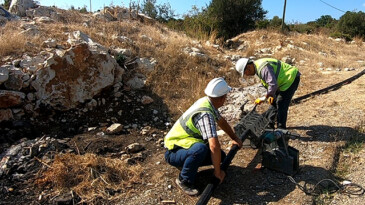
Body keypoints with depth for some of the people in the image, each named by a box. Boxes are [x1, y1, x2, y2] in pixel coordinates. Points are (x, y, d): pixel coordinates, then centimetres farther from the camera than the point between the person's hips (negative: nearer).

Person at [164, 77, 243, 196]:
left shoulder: (207, 102, -2)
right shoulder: (205, 114, -32)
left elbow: (222, 122, 17)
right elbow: (214, 146, -38)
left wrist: (235, 139, 24)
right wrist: (217, 172, -26)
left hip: (186, 144, 9)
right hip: (173, 151, -9)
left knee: (221, 156, 3)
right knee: (200, 148, -38)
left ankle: (185, 164, 15)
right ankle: (184, 180, -13)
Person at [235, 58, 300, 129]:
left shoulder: (263, 68, -29)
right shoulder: (258, 67, 5)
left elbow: (273, 85, -35)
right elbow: (270, 81, 14)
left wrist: (264, 98, -24)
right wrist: (271, 95, 6)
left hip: (291, 78, -10)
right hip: (284, 80, 10)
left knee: (281, 104, -11)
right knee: (274, 102, 12)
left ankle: (281, 128, -2)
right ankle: (269, 124, 20)